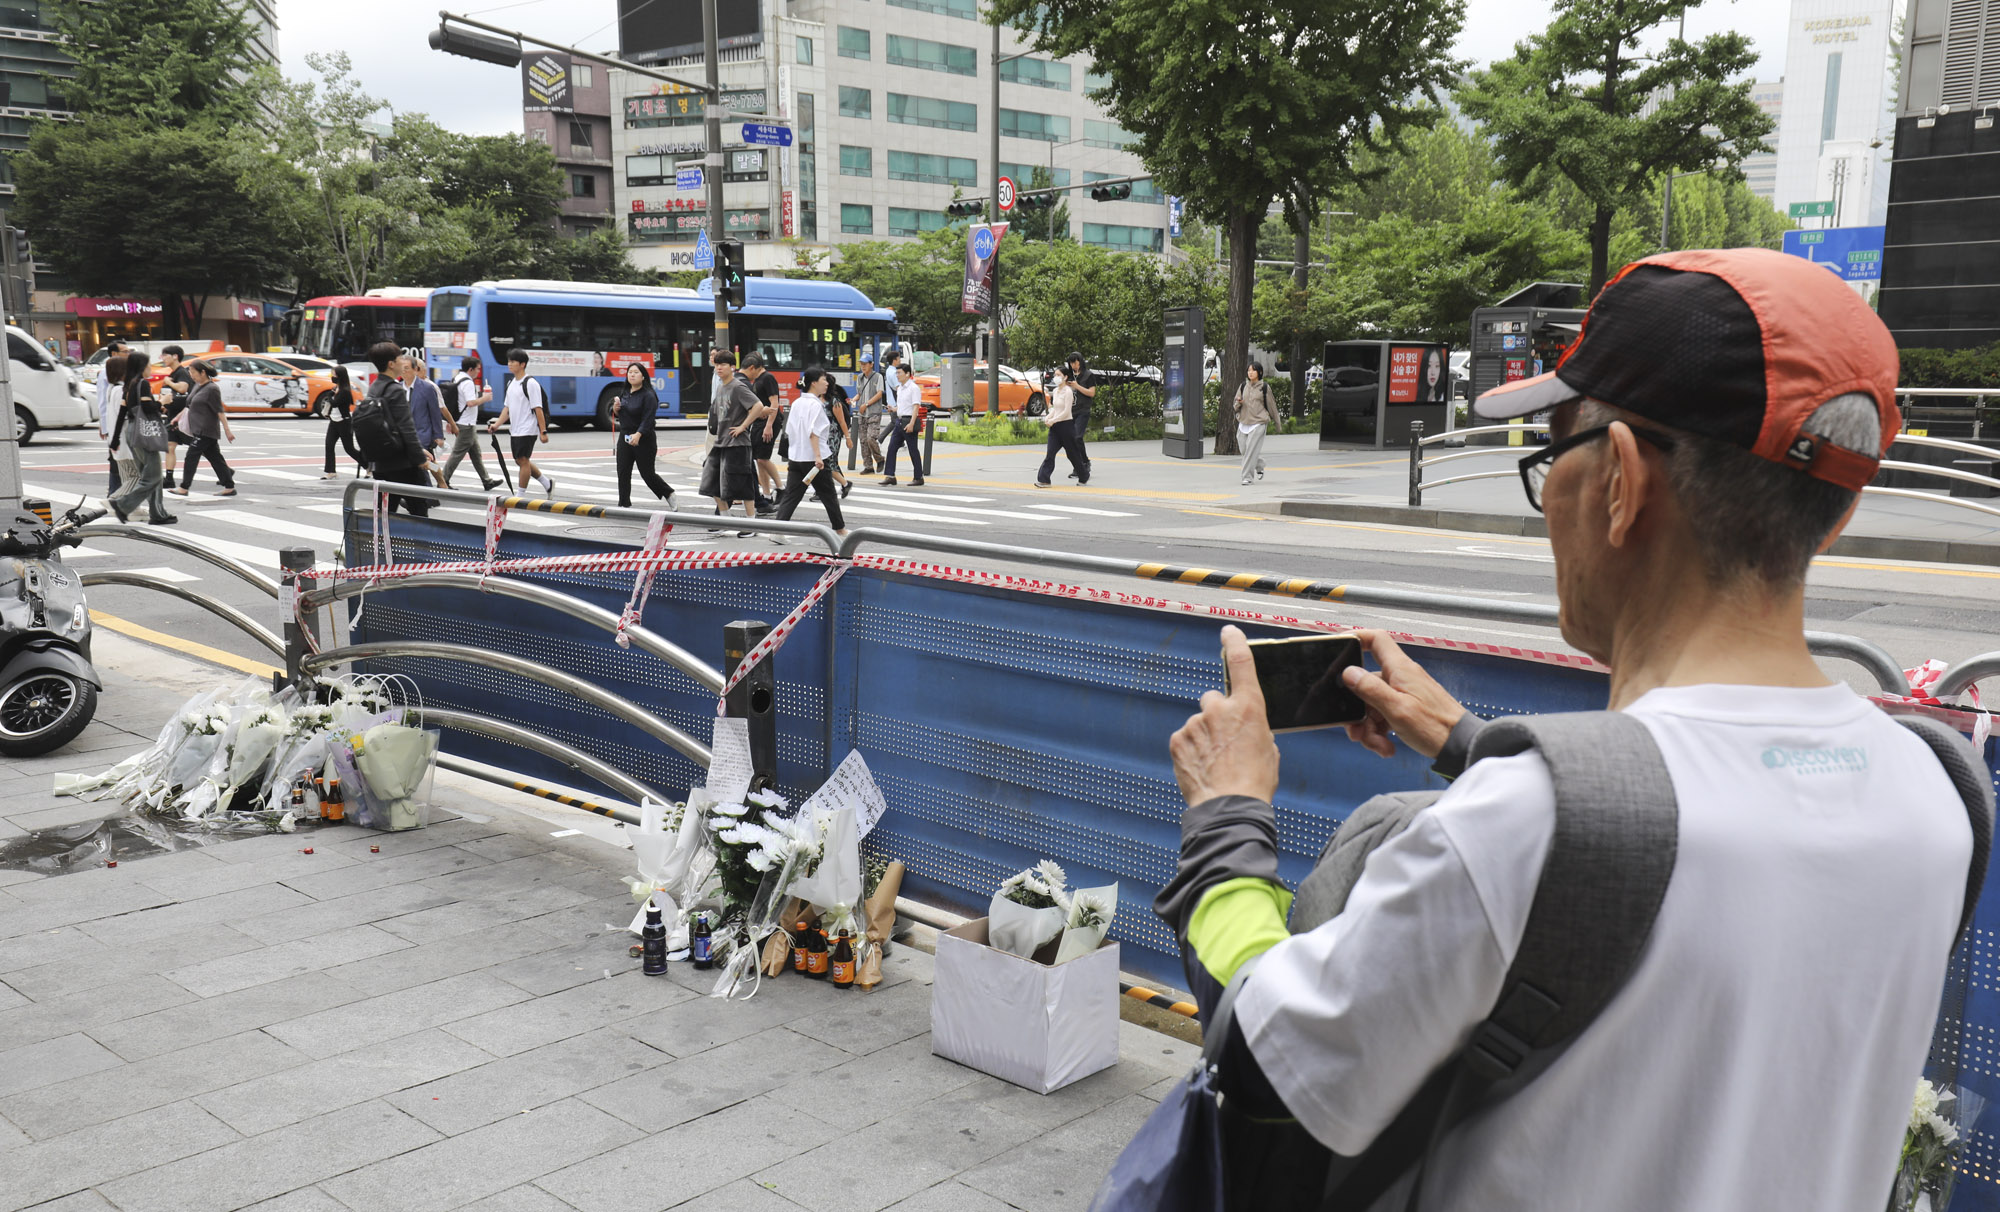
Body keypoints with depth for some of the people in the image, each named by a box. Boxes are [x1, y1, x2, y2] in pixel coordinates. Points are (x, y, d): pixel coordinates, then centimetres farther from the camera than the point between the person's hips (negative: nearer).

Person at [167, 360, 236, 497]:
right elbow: (189, 405, 25)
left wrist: (227, 430, -18)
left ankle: (184, 488, -2)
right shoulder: (198, 386, 14)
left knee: (192, 456, -7)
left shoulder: (212, 389, -13)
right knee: (215, 457, 8)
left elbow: (220, 411, -16)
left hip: (205, 431, -9)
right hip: (198, 429, 9)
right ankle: (230, 487, 9)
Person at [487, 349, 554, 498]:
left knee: (523, 460, -5)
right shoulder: (511, 383, 13)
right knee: (520, 461, 13)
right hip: (514, 430, 9)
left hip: (527, 430, -9)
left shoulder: (530, 384, -12)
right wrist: (497, 424, 5)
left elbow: (538, 409, -15)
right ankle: (547, 484, 27)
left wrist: (543, 431, -17)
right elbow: (507, 408, 16)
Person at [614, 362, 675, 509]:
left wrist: (638, 435, -35)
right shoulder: (625, 393, 11)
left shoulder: (648, 396, -12)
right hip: (624, 438, 6)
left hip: (644, 440, -6)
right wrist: (616, 408, -1)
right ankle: (624, 505, 5)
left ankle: (668, 493, 24)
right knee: (623, 473, 0)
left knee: (647, 473, 2)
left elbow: (648, 419, -22)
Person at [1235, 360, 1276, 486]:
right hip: (1244, 422, 4)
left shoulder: (1264, 387, -2)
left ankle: (1247, 476, -4)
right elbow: (1236, 405, 13)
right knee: (1244, 448, 7)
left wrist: (1275, 421, 13)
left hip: (1258, 423, -4)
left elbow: (1270, 405, 7)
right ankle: (1259, 467, 32)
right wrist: (1239, 402, -11)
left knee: (1251, 449, -9)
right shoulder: (1243, 386, 9)